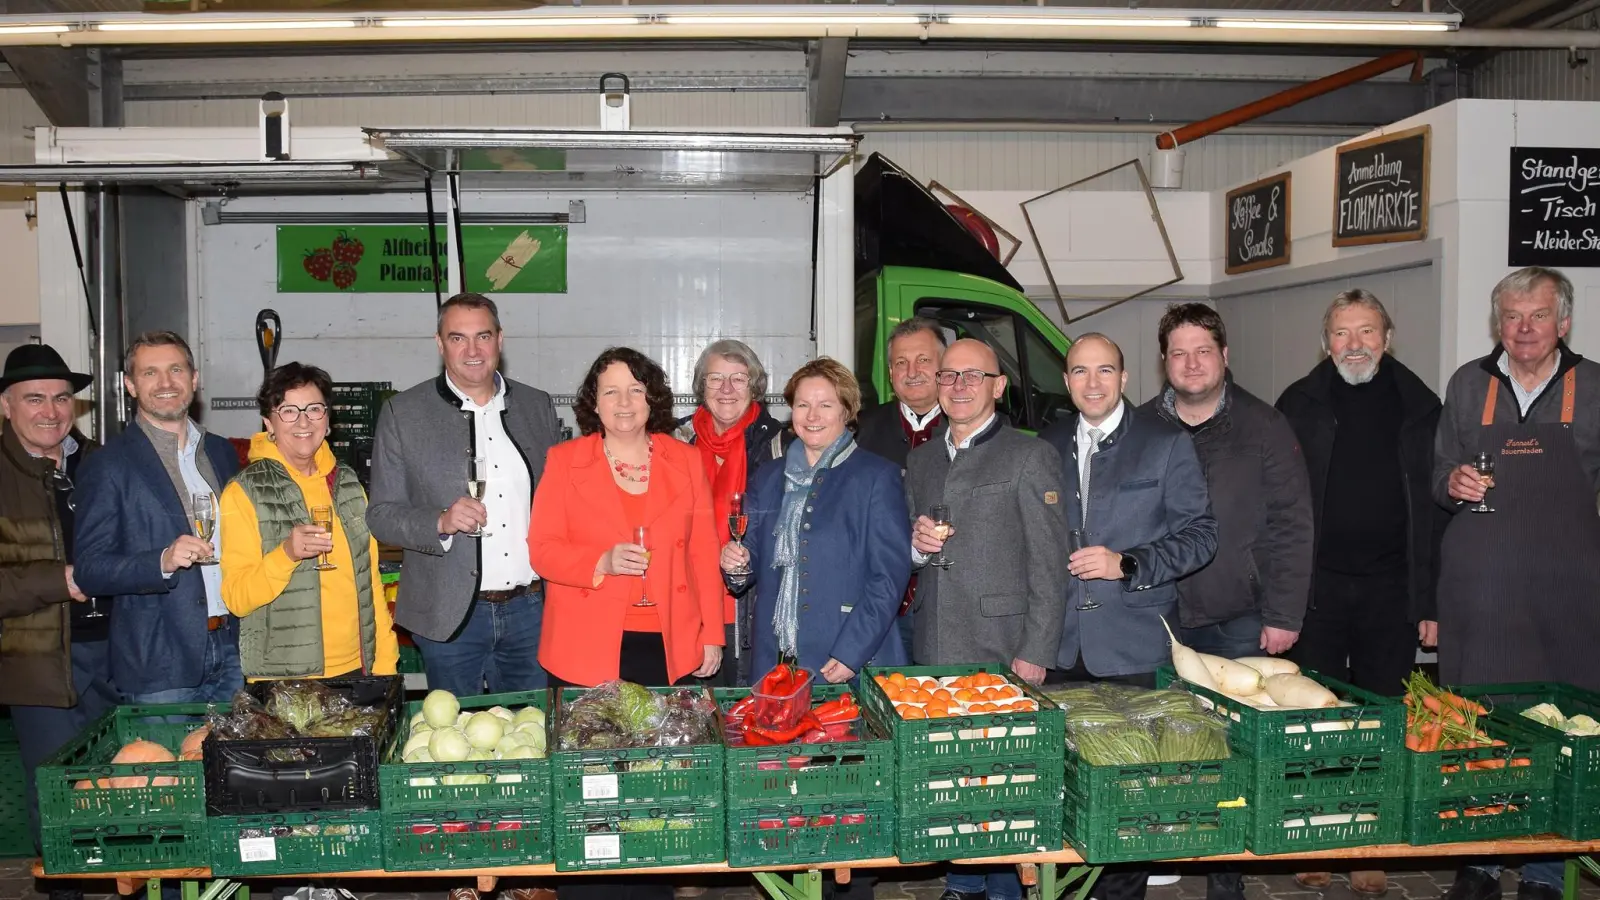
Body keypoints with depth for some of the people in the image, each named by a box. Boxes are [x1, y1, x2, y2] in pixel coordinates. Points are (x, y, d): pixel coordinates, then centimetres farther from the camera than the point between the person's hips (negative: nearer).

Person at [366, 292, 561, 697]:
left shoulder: (538, 406, 7)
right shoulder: (403, 413, -1)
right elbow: (380, 515, -3)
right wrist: (441, 523, -22)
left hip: (531, 608, 2)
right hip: (450, 614, -2)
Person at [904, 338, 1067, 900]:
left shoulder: (1030, 456, -3)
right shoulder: (920, 461, 15)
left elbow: (1048, 564, -7)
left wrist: (1036, 653, -13)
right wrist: (916, 544, -1)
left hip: (1000, 649, -5)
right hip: (933, 652, 5)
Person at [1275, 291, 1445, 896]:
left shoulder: (1419, 406, 6)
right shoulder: (1299, 405, 2)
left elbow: (1436, 507, 5)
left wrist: (1432, 601, 1)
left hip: (1391, 593, 1)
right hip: (1317, 589, -1)